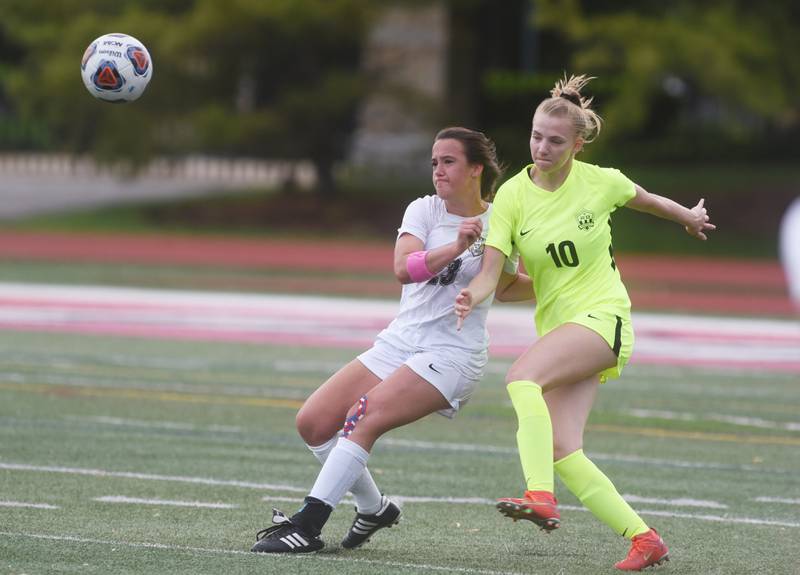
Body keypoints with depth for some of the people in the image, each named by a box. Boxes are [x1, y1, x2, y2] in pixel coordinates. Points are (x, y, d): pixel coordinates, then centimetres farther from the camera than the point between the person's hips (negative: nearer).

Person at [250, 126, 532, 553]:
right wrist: (454, 248, -30)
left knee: (364, 418, -26)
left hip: (453, 354, -5)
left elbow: (505, 289, 17)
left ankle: (308, 525, -28)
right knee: (313, 422, -3)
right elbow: (404, 268, -16)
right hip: (399, 341, 5)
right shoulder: (424, 210, 4)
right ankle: (373, 508, 17)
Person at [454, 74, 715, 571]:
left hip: (604, 315, -4)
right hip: (556, 325, 4)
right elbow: (491, 272, -9)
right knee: (562, 451, -10)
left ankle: (541, 497, -40)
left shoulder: (600, 182, -6)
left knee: (522, 374, -31)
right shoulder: (513, 195, -3)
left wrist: (689, 217, 36)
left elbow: (648, 201, 17)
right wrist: (471, 298, -31)